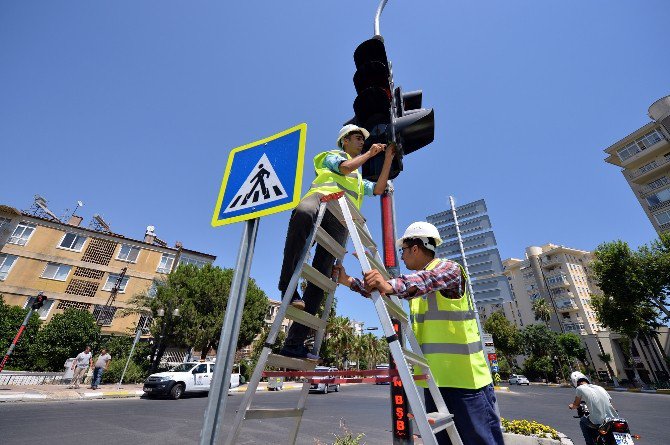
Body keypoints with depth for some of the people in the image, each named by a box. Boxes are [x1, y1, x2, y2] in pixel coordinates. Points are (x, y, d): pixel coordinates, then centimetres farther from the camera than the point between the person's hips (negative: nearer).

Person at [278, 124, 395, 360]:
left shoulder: (359, 180, 44)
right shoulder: (332, 155, 28)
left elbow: (378, 189, 29)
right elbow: (346, 166, 6)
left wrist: (388, 159, 29)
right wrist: (370, 153, 16)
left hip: (340, 220, 4)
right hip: (322, 198, -4)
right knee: (303, 212, -45)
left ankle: (294, 343, -12)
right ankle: (288, 285, -38)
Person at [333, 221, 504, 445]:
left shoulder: (450, 268, -11)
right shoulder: (413, 282, 14)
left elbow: (429, 278, -34)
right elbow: (378, 289, 14)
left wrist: (391, 285, -50)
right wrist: (348, 281, 4)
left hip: (466, 378, -8)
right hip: (434, 378, 8)